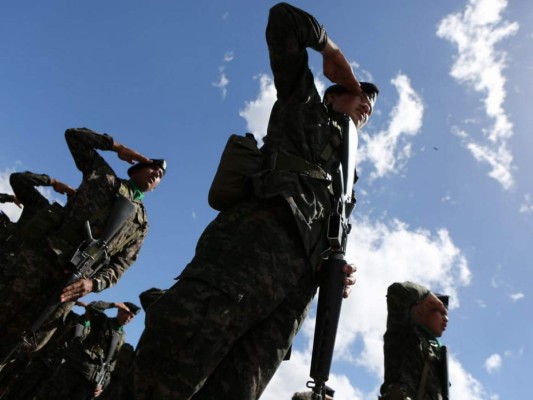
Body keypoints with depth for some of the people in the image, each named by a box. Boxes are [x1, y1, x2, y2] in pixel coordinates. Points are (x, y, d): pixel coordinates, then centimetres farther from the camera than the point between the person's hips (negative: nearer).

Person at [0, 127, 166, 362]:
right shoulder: (104, 175, 16)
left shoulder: (141, 224, 16)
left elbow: (120, 264, 7)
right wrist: (117, 146, 10)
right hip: (45, 259, 0)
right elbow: (73, 135, 16)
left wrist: (94, 283, -13)